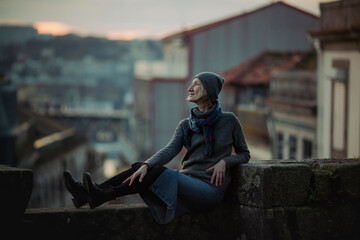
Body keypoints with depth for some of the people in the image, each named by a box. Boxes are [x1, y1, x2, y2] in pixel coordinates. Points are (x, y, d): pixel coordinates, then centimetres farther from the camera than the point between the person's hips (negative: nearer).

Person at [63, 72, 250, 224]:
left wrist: (224, 161, -11)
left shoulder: (228, 120, 1)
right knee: (145, 169, -18)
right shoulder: (185, 125, 12)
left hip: (210, 190, -5)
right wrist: (145, 166, -25)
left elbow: (244, 154, 11)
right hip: (186, 183, 5)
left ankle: (102, 196, -30)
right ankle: (87, 193, -26)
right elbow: (169, 150, -6)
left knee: (160, 173, -29)